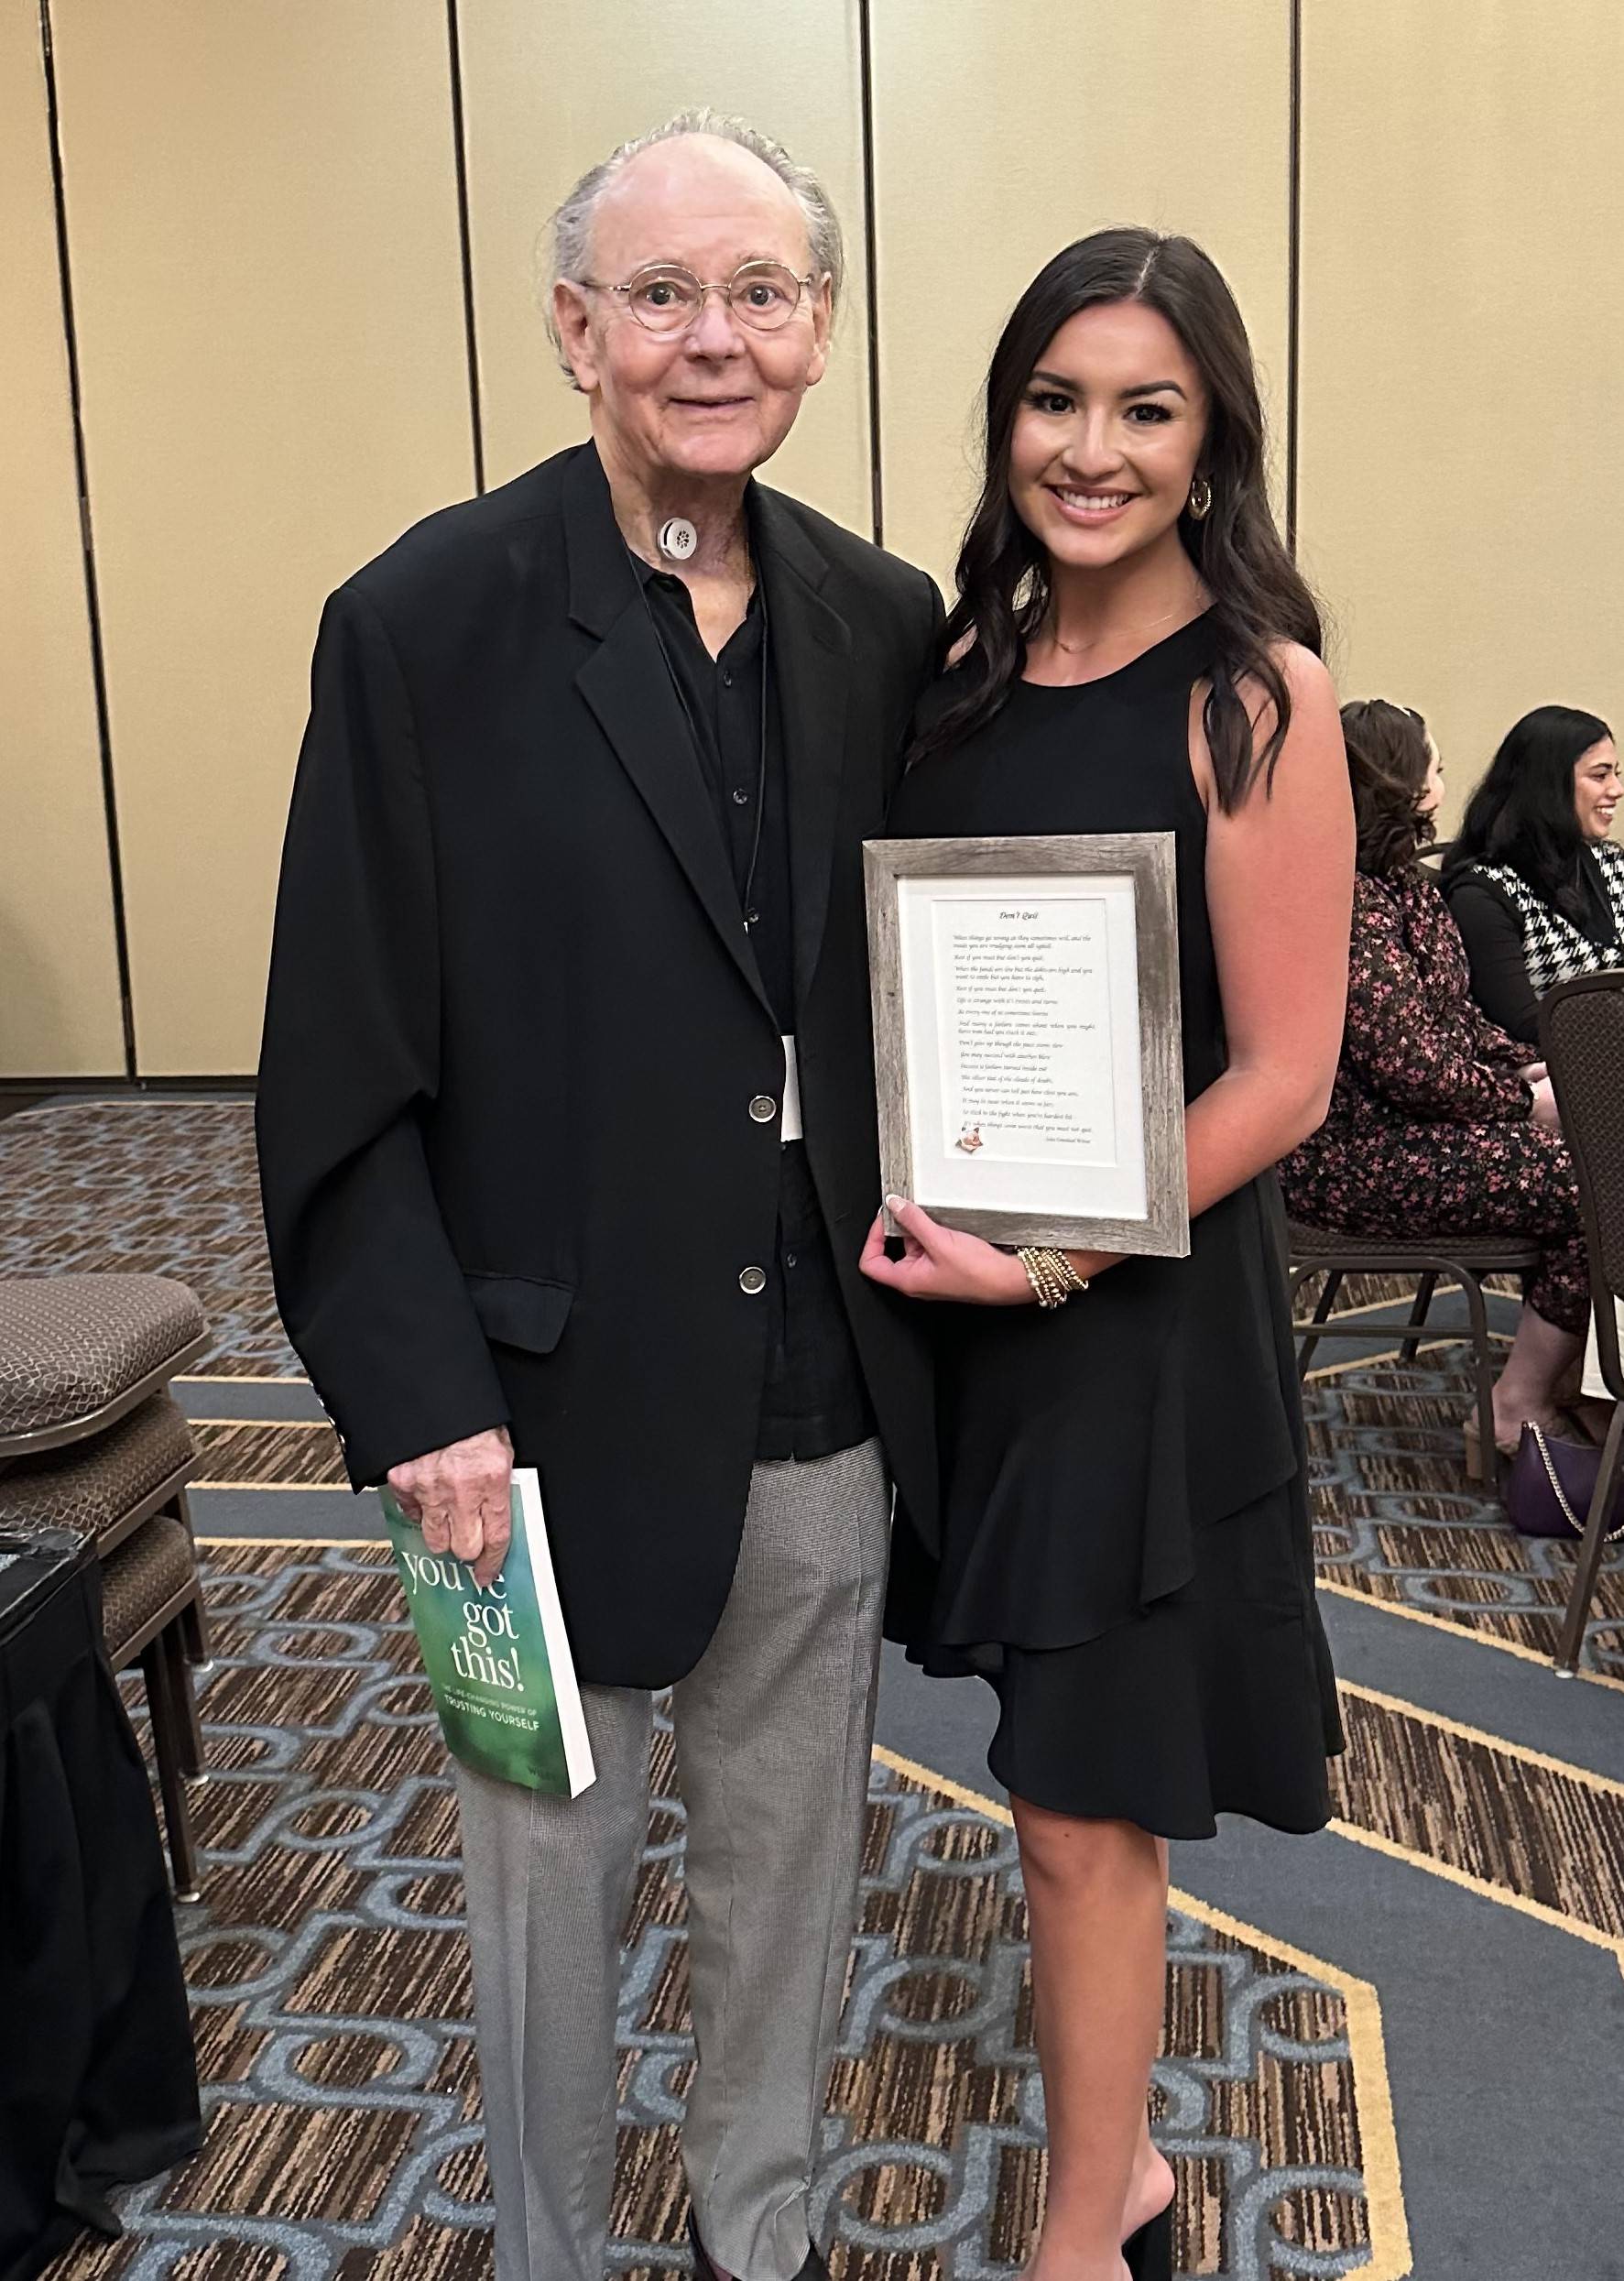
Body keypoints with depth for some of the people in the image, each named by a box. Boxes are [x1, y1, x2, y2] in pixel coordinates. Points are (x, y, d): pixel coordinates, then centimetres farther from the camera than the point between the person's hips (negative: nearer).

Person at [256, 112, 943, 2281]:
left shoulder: (887, 624, 2)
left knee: (793, 1857, 21)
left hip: (828, 1404, 4)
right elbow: (342, 1066, -11)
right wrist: (426, 1400, -15)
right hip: (558, 1399, -3)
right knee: (553, 1871, 16)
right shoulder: (427, 623, -10)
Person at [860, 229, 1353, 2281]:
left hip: (1141, 1317, -6)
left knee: (1085, 1806, 6)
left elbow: (1283, 1077, -14)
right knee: (1063, 1766, 18)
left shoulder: (1253, 699, -13)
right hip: (964, 1285, 6)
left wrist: (1053, 1261, -17)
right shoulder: (975, 667, 5)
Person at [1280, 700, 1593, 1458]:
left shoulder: (1405, 881, 13)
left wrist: (1528, 1066, 3)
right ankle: (1519, 1410, -1)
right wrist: (1527, 1101, -11)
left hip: (1412, 1120, 10)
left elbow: (1456, 1014, 20)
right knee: (1587, 1187, -15)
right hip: (1358, 1155, -10)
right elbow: (1406, 1064, -23)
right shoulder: (1350, 902, -20)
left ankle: (1570, 1374, 8)